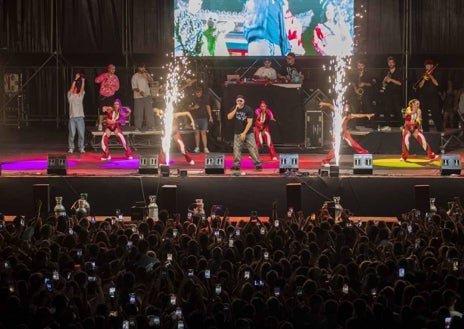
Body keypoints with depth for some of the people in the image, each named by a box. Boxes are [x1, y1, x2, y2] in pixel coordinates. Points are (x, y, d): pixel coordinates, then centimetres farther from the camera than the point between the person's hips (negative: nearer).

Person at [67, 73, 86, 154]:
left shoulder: (80, 95, 13)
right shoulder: (70, 95, 6)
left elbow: (82, 89, -3)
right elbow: (71, 88, -9)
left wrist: (83, 81, -17)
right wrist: (75, 79, -17)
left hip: (80, 117, 2)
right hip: (72, 117, -2)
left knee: (81, 133, -1)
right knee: (72, 134, -3)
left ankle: (81, 148, 7)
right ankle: (71, 148, 7)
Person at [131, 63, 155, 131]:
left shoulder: (146, 75, 12)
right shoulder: (135, 76, 1)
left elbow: (151, 81, -3)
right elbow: (134, 87, -6)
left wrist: (146, 74, -10)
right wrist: (139, 91, -22)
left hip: (147, 96, 3)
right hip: (138, 97, -3)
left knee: (149, 111, -2)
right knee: (138, 113, -4)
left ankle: (150, 126, 0)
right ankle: (137, 127, 2)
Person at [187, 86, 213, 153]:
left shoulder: (205, 98, 3)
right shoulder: (193, 98, 4)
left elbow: (208, 107, 6)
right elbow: (189, 108, 8)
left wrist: (210, 116, 1)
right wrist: (193, 108, -13)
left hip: (204, 118, -1)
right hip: (196, 118, 1)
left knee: (203, 133, -5)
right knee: (197, 132, 4)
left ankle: (205, 148, -9)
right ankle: (197, 147, 10)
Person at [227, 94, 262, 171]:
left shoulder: (248, 109, -8)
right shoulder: (234, 109, 4)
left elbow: (249, 122, -12)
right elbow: (229, 117, -11)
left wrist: (244, 133, -17)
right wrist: (236, 109, -19)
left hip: (248, 133, -3)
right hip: (237, 133, 3)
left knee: (253, 148, -8)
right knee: (236, 149, -2)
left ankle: (258, 164, -4)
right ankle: (236, 165, 4)